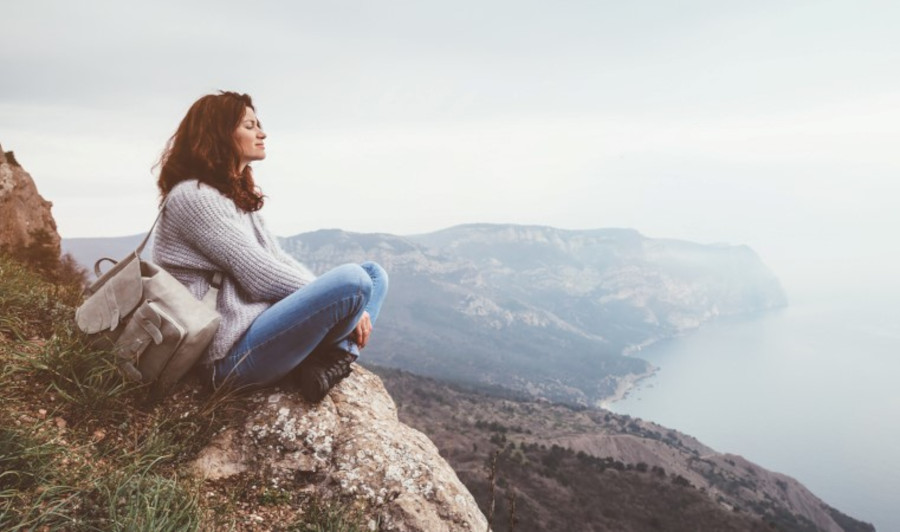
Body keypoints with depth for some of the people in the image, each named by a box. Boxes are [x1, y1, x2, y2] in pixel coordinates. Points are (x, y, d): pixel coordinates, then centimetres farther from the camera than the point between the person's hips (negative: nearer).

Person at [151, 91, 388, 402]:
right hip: (236, 353, -10)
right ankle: (321, 361, -1)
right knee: (353, 281, -28)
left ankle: (333, 357, -12)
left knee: (374, 274, 9)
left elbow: (280, 261, 13)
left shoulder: (239, 196, 19)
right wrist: (346, 298, -9)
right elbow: (262, 277, -16)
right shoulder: (193, 197, -10)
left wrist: (347, 302, -1)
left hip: (262, 325, 10)